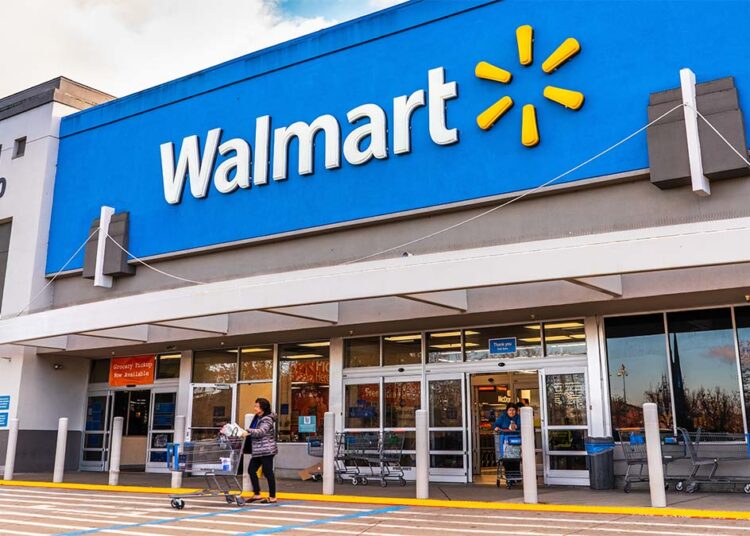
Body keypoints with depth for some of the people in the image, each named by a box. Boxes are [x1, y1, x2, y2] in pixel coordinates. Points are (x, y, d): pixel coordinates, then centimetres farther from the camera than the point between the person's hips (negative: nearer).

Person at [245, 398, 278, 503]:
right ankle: (256, 494, 16)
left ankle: (272, 497, 7)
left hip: (266, 450, -9)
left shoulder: (267, 419, -11)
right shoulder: (257, 418, 15)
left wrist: (248, 431, -34)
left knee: (267, 472, -3)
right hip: (257, 450, 9)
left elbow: (261, 431, -26)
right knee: (251, 470, 6)